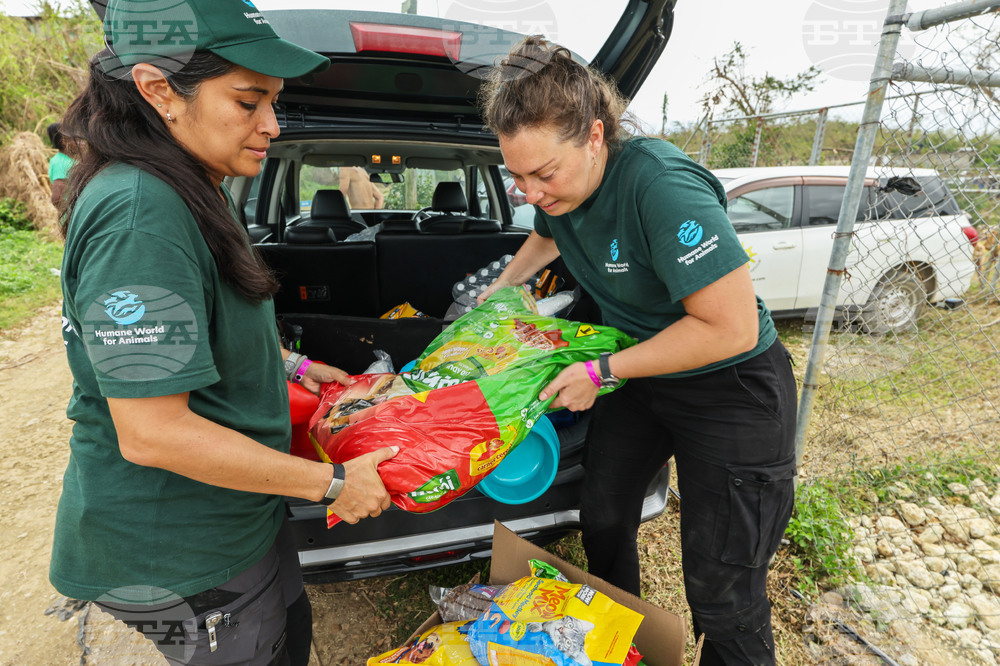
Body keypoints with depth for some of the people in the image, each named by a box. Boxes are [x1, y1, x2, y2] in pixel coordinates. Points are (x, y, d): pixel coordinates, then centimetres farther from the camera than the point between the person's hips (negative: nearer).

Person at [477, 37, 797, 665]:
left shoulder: (659, 184, -31)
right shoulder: (559, 185, -5)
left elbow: (732, 327, -30)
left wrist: (600, 372, -24)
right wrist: (497, 292, 16)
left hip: (732, 391, -7)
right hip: (642, 377, 8)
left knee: (722, 593, 0)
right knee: (603, 520, 18)